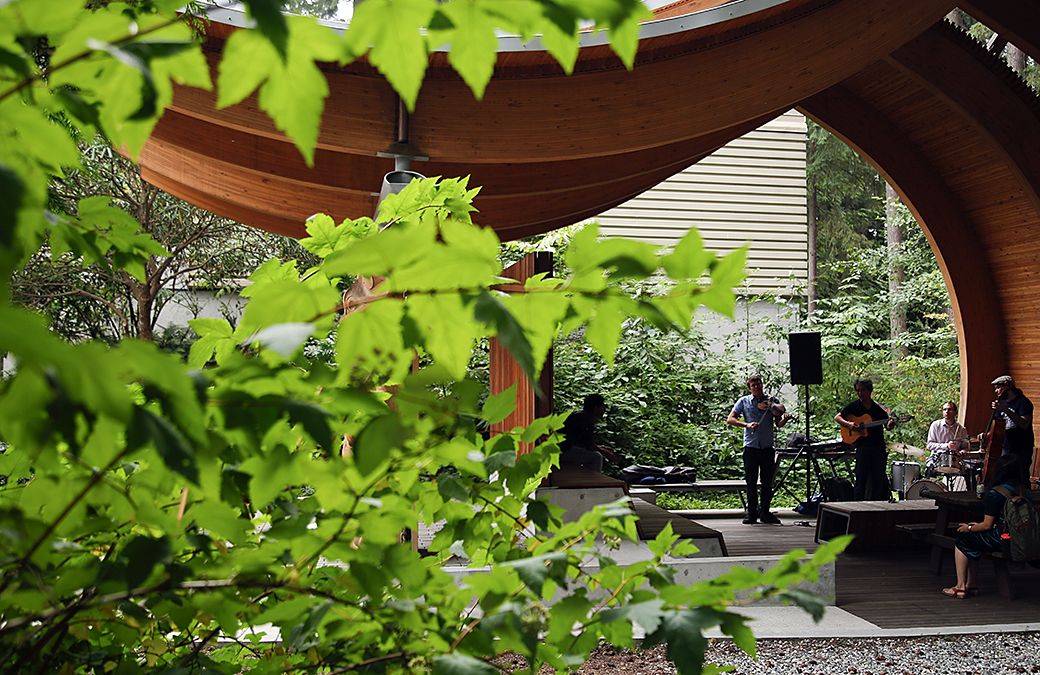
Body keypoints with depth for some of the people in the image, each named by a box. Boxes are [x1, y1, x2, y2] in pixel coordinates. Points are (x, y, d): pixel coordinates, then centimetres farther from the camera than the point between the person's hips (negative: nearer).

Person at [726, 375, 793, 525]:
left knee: (767, 482, 4)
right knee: (751, 481, 1)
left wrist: (784, 419, -20)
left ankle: (765, 512, 14)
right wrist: (746, 425, -15)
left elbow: (778, 424, 3)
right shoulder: (744, 401, 7)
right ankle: (752, 513, 9)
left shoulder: (771, 401, 7)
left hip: (767, 446, 1)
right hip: (751, 446, -1)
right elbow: (730, 419, 0)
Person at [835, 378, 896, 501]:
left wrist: (890, 425, -12)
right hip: (863, 447, -2)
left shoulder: (879, 408, 10)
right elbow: (837, 417, 4)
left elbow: (887, 426, 12)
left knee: (879, 481, 4)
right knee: (861, 480, -4)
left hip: (879, 447, 2)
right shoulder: (854, 406, 5)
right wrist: (848, 424, -14)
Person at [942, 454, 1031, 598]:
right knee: (972, 541, 24)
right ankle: (972, 585, 24)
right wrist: (977, 526, 21)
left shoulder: (995, 493, -16)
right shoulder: (1023, 490, 8)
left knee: (962, 540, 10)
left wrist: (969, 528, 9)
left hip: (1003, 540, -8)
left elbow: (987, 525, -11)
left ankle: (960, 587, 12)